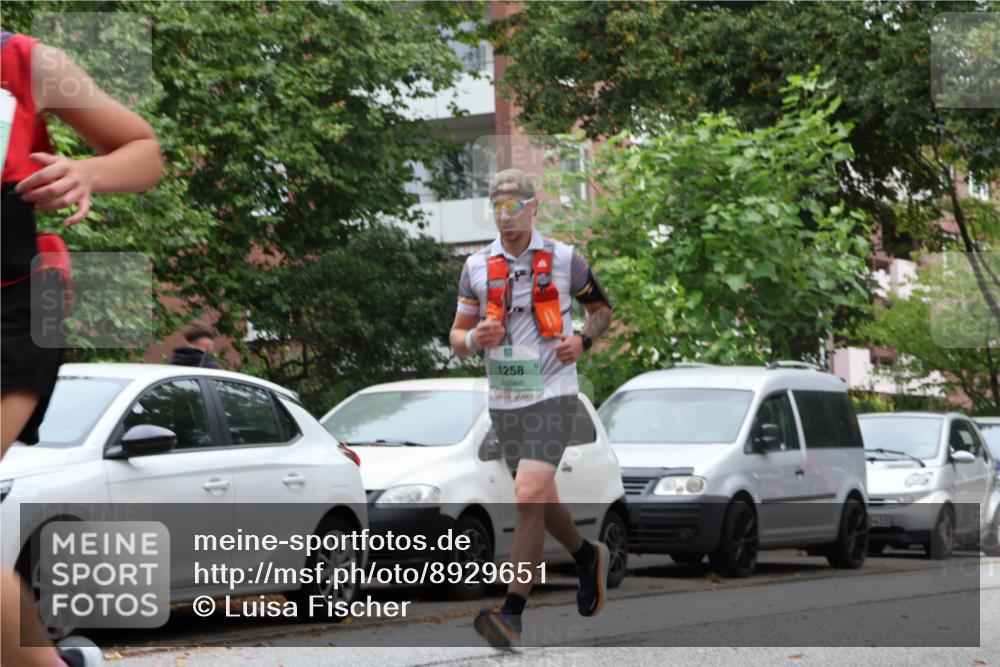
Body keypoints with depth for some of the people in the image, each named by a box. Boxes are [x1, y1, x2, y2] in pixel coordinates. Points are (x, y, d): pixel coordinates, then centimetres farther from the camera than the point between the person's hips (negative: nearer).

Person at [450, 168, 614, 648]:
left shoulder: (564, 259, -1)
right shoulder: (477, 266, 6)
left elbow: (601, 308, 14)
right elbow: (457, 335, 12)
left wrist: (582, 340, -6)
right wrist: (474, 338, -12)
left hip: (553, 395, -4)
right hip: (504, 400, 5)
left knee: (529, 496, -19)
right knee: (539, 500, 16)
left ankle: (512, 613, -19)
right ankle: (588, 558, 45)